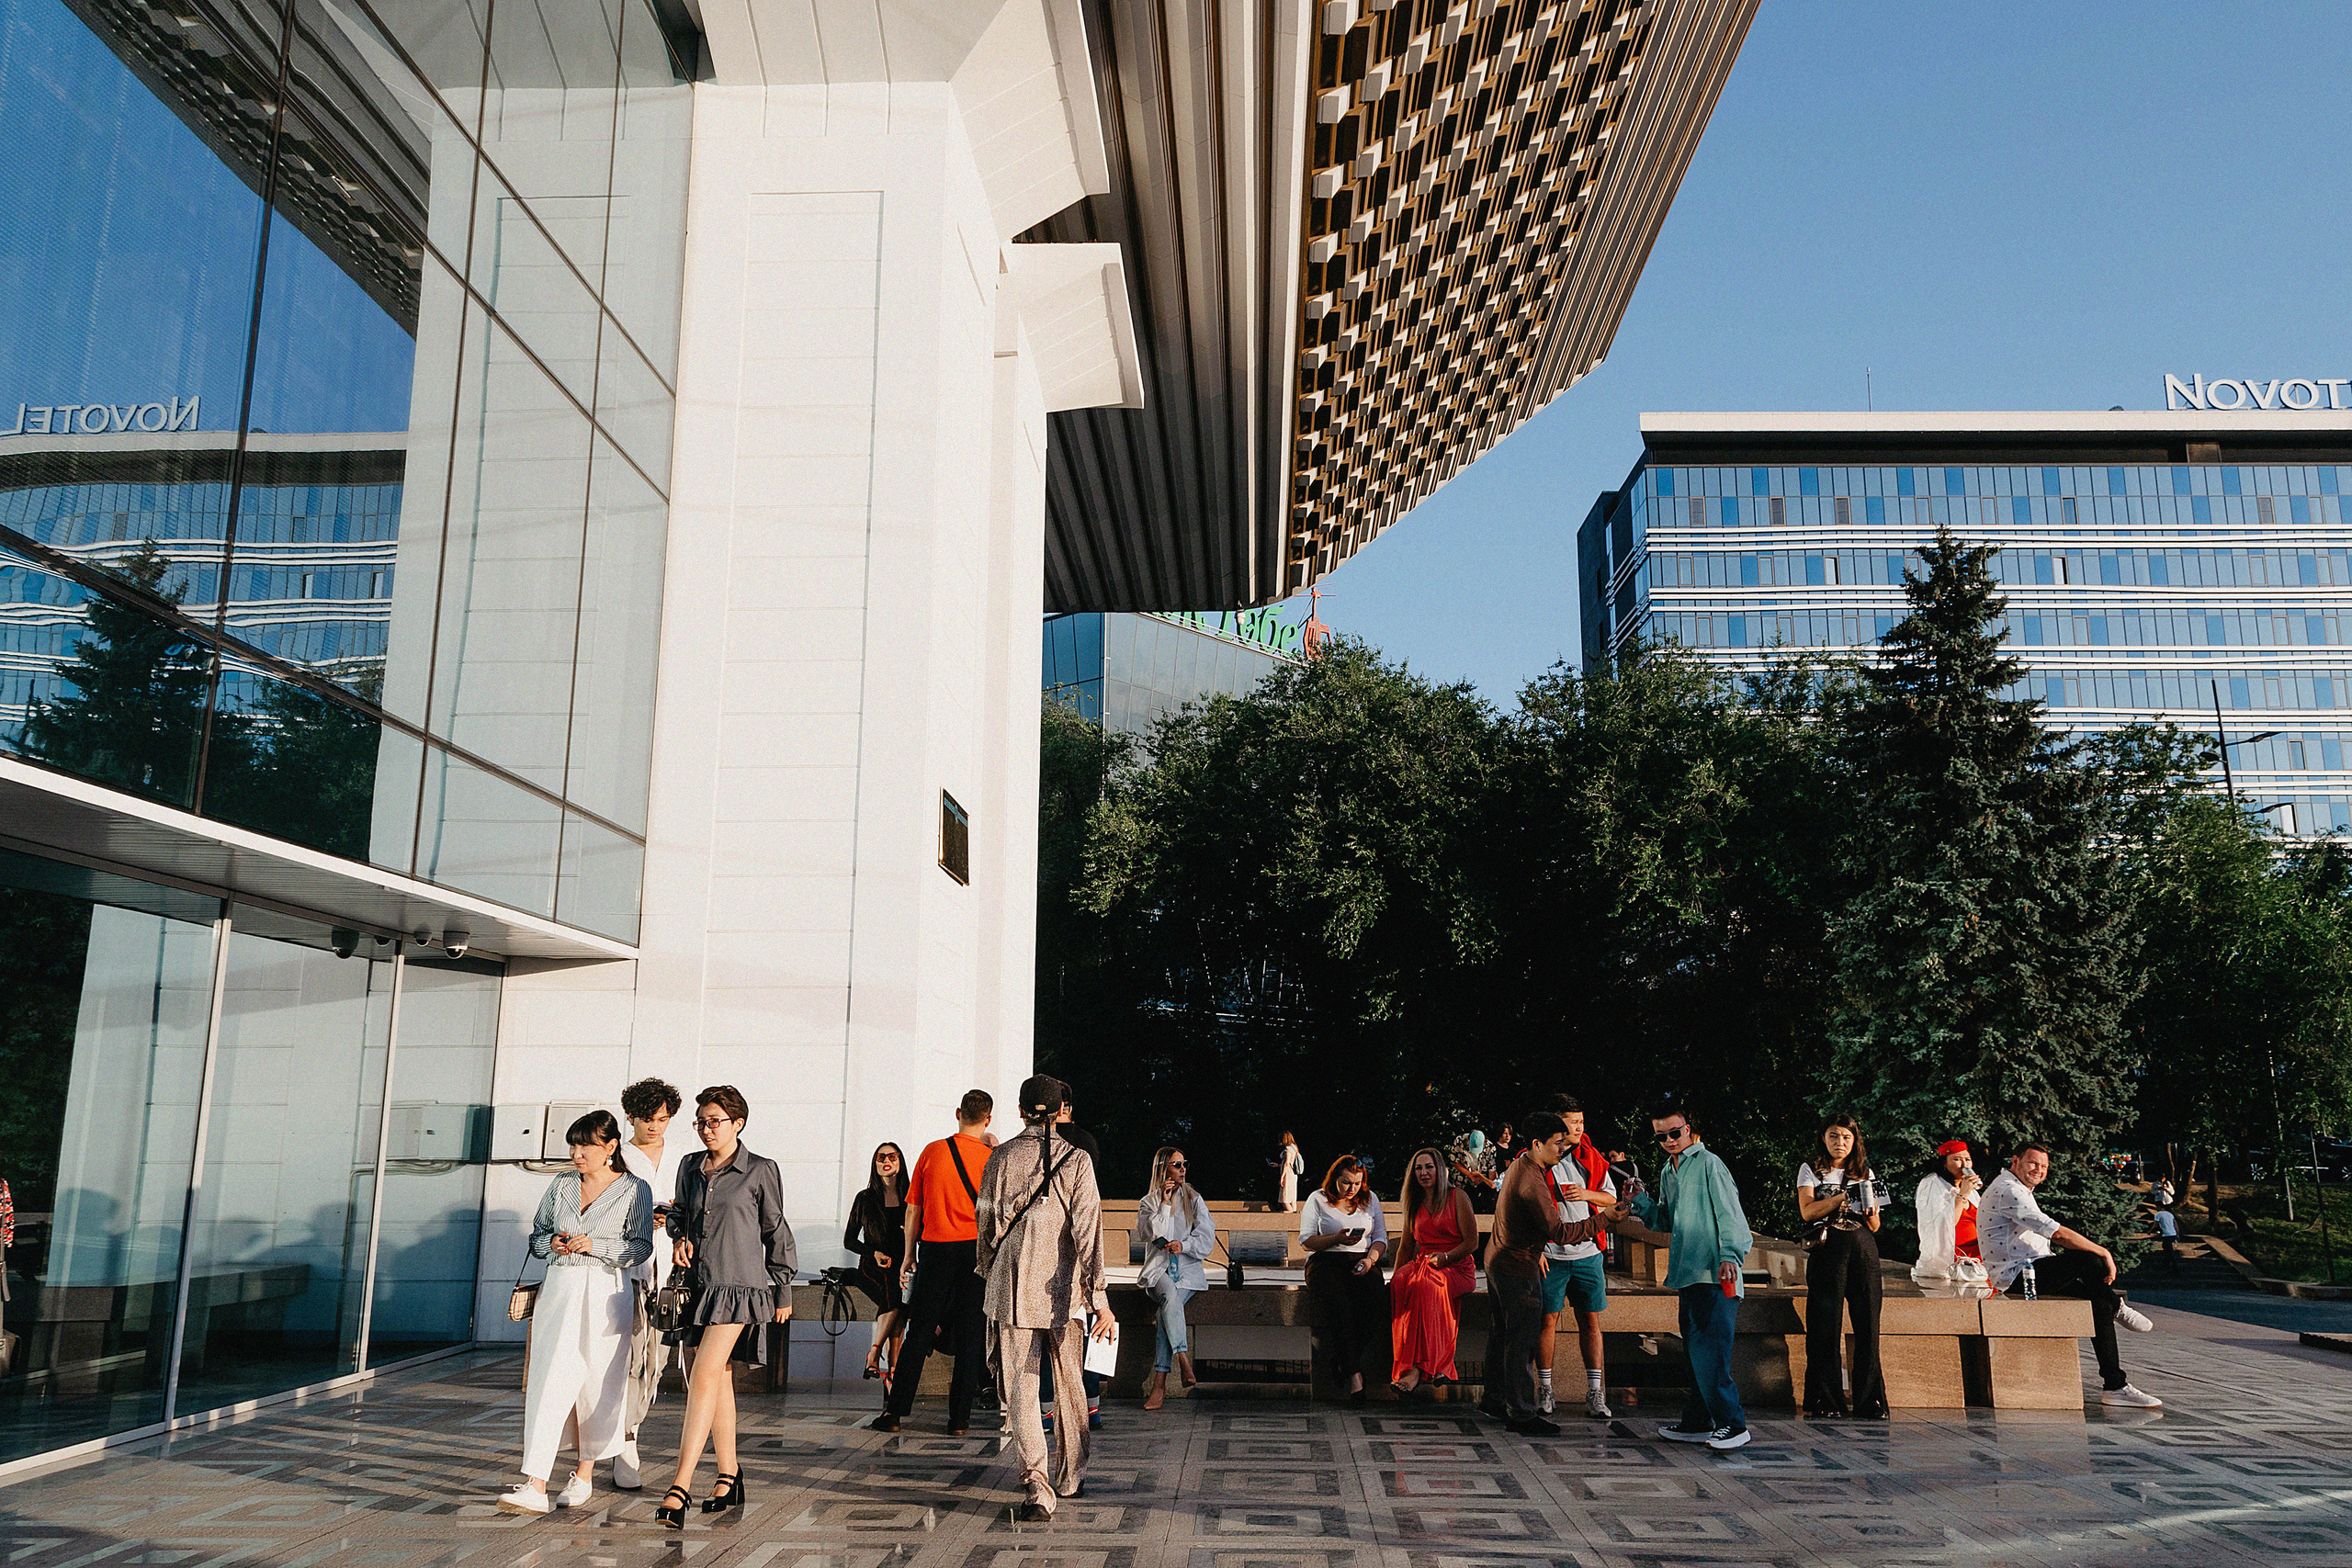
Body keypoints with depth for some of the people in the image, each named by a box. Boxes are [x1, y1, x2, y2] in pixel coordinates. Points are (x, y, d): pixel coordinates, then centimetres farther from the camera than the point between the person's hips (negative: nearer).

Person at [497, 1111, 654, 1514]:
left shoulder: (634, 1190, 0)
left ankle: (585, 1473, 22)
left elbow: (641, 1248, -4)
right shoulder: (561, 1185, 11)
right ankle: (535, 1485, -9)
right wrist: (553, 1242, -4)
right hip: (560, 1288, 3)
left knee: (598, 1383, 4)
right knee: (549, 1381, -7)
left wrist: (594, 1246, -15)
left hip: (607, 1295, -2)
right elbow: (536, 1237, 18)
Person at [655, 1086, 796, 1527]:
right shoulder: (690, 1168, 11)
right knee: (719, 1380, 11)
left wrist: (783, 1290, 9)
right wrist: (679, 1238, 3)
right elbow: (678, 1213, 26)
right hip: (699, 1284, 5)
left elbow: (776, 1232, 5)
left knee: (705, 1375, -16)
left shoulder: (761, 1171, -2)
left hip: (740, 1286, -5)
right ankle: (729, 1475, 23)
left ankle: (680, 1487, -18)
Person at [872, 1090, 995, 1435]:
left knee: (919, 1332, 8)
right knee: (969, 1336, 6)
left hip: (934, 1249, 1)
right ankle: (959, 1418, 8)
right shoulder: (991, 1158, -4)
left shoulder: (932, 1151, 0)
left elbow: (913, 1209, 4)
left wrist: (909, 1255, 11)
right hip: (975, 1251, -1)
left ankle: (894, 1412, 9)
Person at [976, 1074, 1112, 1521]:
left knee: (1020, 1389, 1)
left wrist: (987, 1270, 26)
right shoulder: (1076, 1160, -5)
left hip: (1011, 1290, 0)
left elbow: (984, 1221, 8)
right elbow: (1087, 1229, -12)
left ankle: (1037, 1488, -10)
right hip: (1063, 1290, 0)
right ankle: (1072, 1477, 31)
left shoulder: (1000, 1158, -1)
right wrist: (1098, 1297, -13)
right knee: (1069, 1385, 17)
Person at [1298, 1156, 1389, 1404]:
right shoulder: (1317, 1199, 8)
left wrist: (1370, 1258, -6)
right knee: (1340, 1302, -35)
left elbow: (1381, 1238, 15)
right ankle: (1354, 1375, -35)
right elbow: (1306, 1240, 2)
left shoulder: (1370, 1199, 17)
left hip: (1362, 1262, 3)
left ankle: (1342, 1363, -20)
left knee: (1376, 1297, -32)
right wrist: (1337, 1239, -15)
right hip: (1326, 1261, -3)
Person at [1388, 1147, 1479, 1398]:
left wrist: (1444, 1257, -15)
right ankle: (1437, 1367, -35)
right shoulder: (1414, 1204, 19)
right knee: (1400, 1283, -32)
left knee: (1425, 1286, -37)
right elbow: (1406, 1246, 22)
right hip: (1423, 1263, 5)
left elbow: (1472, 1242, -1)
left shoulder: (1457, 1197, 3)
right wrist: (1396, 1276, 7)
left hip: (1457, 1267, -4)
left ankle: (1415, 1370, -44)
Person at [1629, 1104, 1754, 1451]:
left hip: (1714, 1274, -8)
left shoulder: (1708, 1164, -5)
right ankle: (1698, 1422, 18)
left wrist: (1729, 1256, -21)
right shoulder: (1667, 1173, 20)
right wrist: (1639, 1200, 10)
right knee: (1696, 1351, 12)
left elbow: (1729, 1213, -11)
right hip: (1688, 1274, 8)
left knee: (1709, 1351, -13)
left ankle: (1733, 1424, -9)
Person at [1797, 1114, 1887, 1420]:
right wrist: (1843, 1197, -12)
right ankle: (1827, 1399, 2)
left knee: (1867, 1323, -3)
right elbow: (1807, 1211, -5)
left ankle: (1870, 1400, 4)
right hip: (1828, 1249, -3)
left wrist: (1870, 1210, -7)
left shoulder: (1864, 1174, 18)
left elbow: (1875, 1227, 15)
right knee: (1827, 1324, -4)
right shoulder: (1810, 1170, 10)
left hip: (1863, 1249, 3)